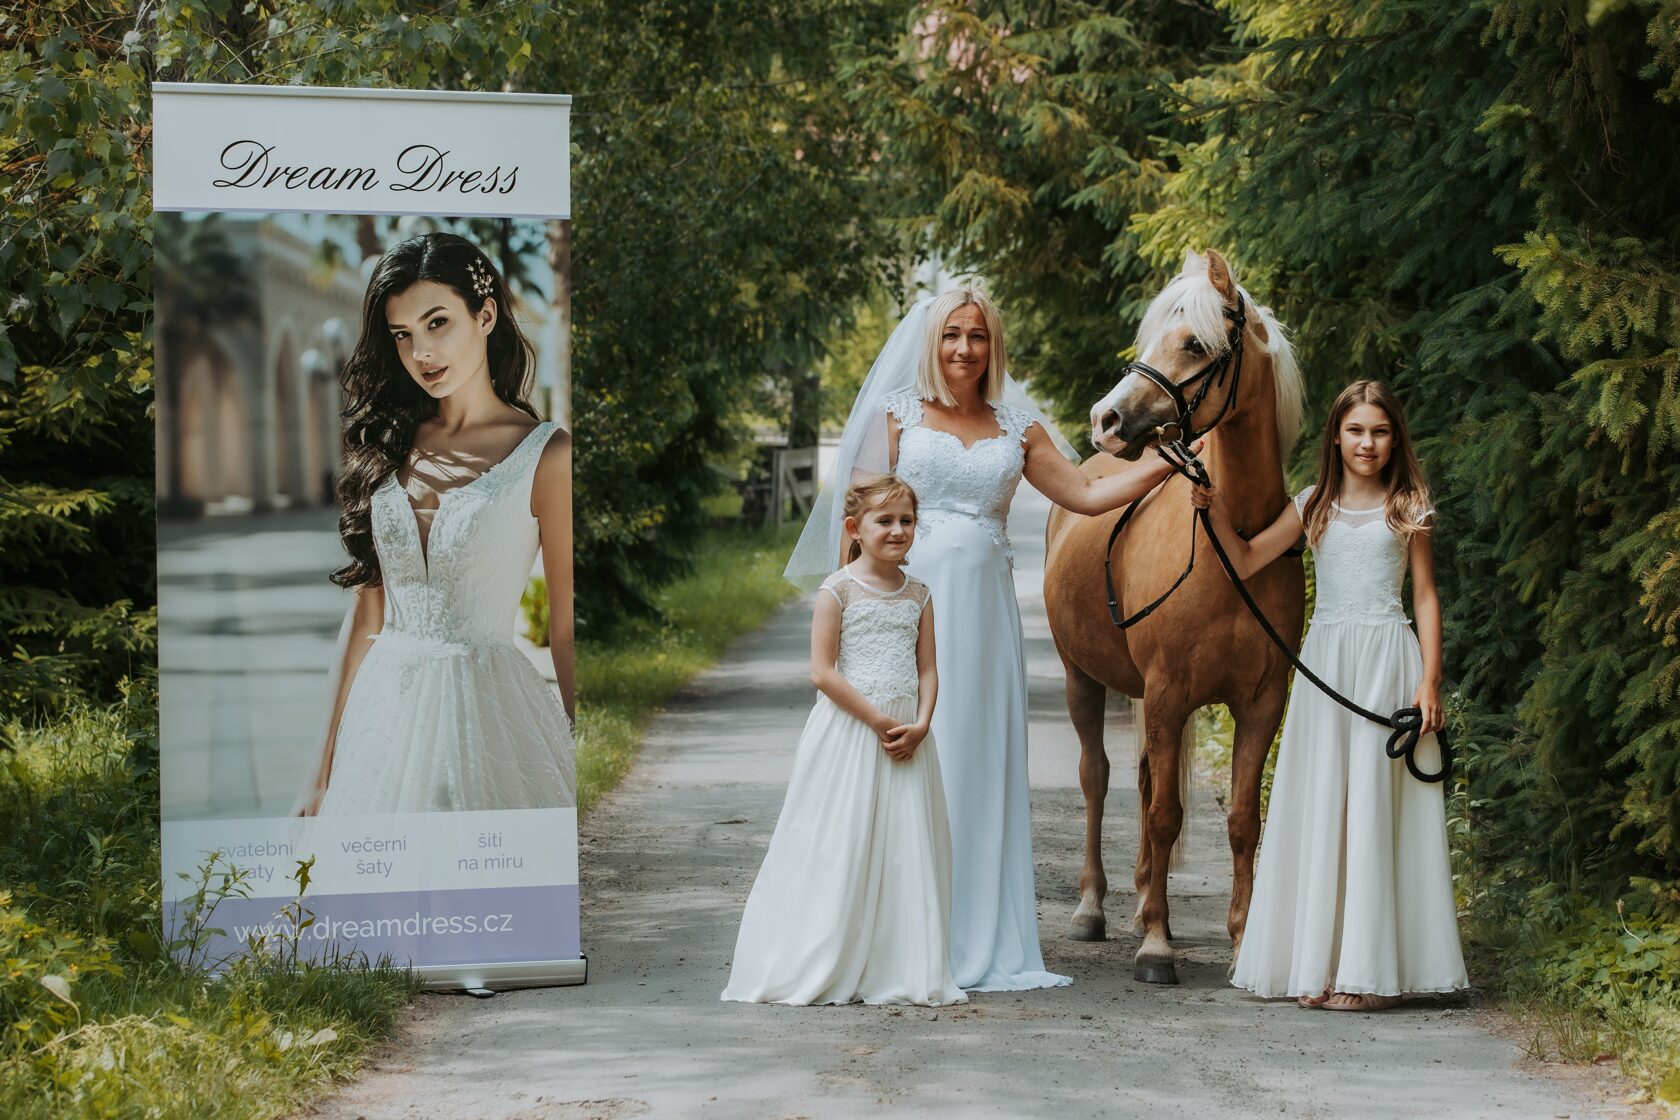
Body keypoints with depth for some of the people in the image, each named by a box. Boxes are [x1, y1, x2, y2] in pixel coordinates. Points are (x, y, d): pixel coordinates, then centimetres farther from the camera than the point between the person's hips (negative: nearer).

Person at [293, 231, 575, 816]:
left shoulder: (546, 455, -6)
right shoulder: (390, 447, 8)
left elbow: (566, 631, -6)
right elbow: (366, 613, 9)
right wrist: (323, 776, 7)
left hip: (489, 710, -4)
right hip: (384, 713, 4)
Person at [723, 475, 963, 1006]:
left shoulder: (917, 594, 11)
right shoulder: (839, 589, -6)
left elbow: (927, 669, 9)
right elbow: (823, 672, -12)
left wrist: (920, 725, -9)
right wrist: (878, 720, -15)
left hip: (904, 736, 5)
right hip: (848, 732, -5)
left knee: (905, 852, 4)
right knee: (840, 850, -4)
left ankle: (899, 972, 11)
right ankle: (824, 970, 4)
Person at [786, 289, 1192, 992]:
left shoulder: (1017, 427, 14)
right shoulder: (898, 413, 6)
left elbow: (1086, 495, 14)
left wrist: (1166, 464, 5)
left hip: (986, 609, 3)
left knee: (984, 765, 2)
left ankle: (981, 945, 7)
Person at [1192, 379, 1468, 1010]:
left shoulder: (1408, 508, 3)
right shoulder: (1315, 506, 10)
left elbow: (1426, 596, 2)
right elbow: (1246, 561, 10)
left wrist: (1429, 681, -6)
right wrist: (1216, 510, -7)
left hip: (1389, 659, -3)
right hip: (1326, 659, 3)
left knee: (1373, 804, -5)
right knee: (1320, 803, 3)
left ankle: (1369, 969, -3)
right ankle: (1319, 964, 9)